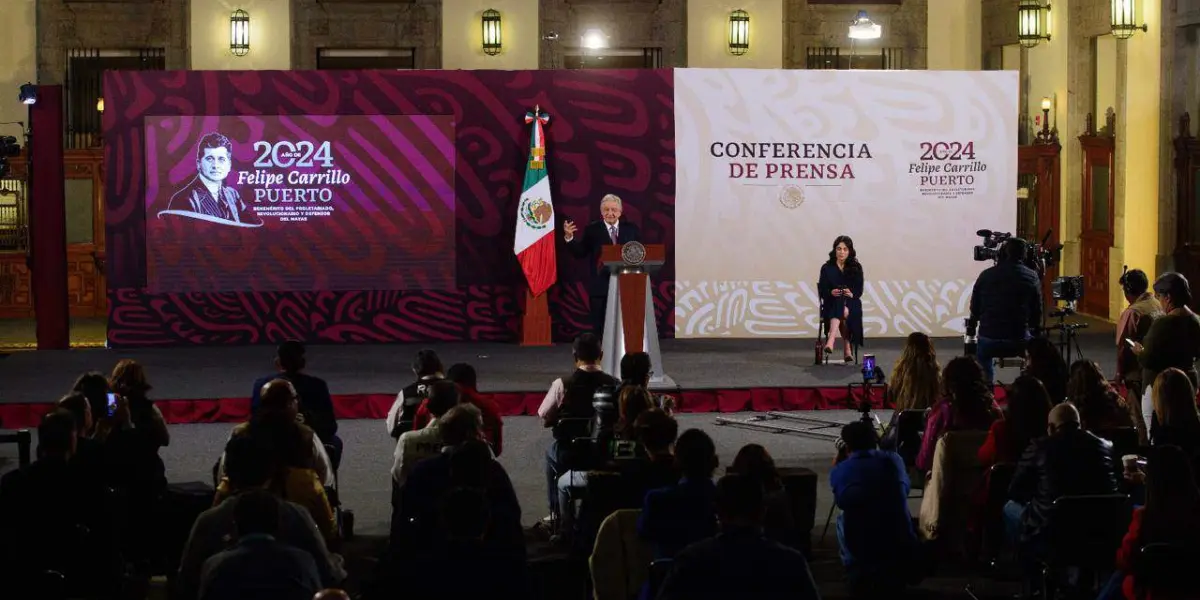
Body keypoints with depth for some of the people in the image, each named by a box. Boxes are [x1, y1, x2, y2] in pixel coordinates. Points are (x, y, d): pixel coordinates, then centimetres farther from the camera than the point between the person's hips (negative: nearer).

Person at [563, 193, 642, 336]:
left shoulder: (631, 229, 7)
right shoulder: (592, 230, 2)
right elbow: (579, 253, -3)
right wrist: (569, 237, -18)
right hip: (600, 287, -1)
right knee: (600, 328, 2)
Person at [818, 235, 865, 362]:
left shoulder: (856, 268, 7)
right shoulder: (827, 268, 4)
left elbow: (859, 290, 3)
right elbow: (822, 291, 1)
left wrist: (852, 294, -19)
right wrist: (831, 293, -20)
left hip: (851, 303, 0)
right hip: (832, 303, 0)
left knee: (845, 311, -35)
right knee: (842, 311, -35)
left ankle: (831, 341, -52)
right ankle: (848, 349, -42)